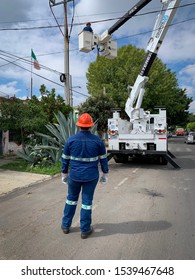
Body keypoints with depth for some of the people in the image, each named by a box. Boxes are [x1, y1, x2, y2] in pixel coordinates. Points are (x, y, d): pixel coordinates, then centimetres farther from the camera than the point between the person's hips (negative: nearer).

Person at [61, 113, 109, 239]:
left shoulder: (71, 140, -6)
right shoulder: (98, 140, -7)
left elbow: (65, 159, 0)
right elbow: (103, 159, -1)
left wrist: (64, 173, 13)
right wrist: (105, 173, 11)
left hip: (74, 176, 1)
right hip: (91, 176, -1)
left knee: (71, 199, 20)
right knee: (87, 201, 10)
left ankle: (66, 225, 33)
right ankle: (85, 230, 22)